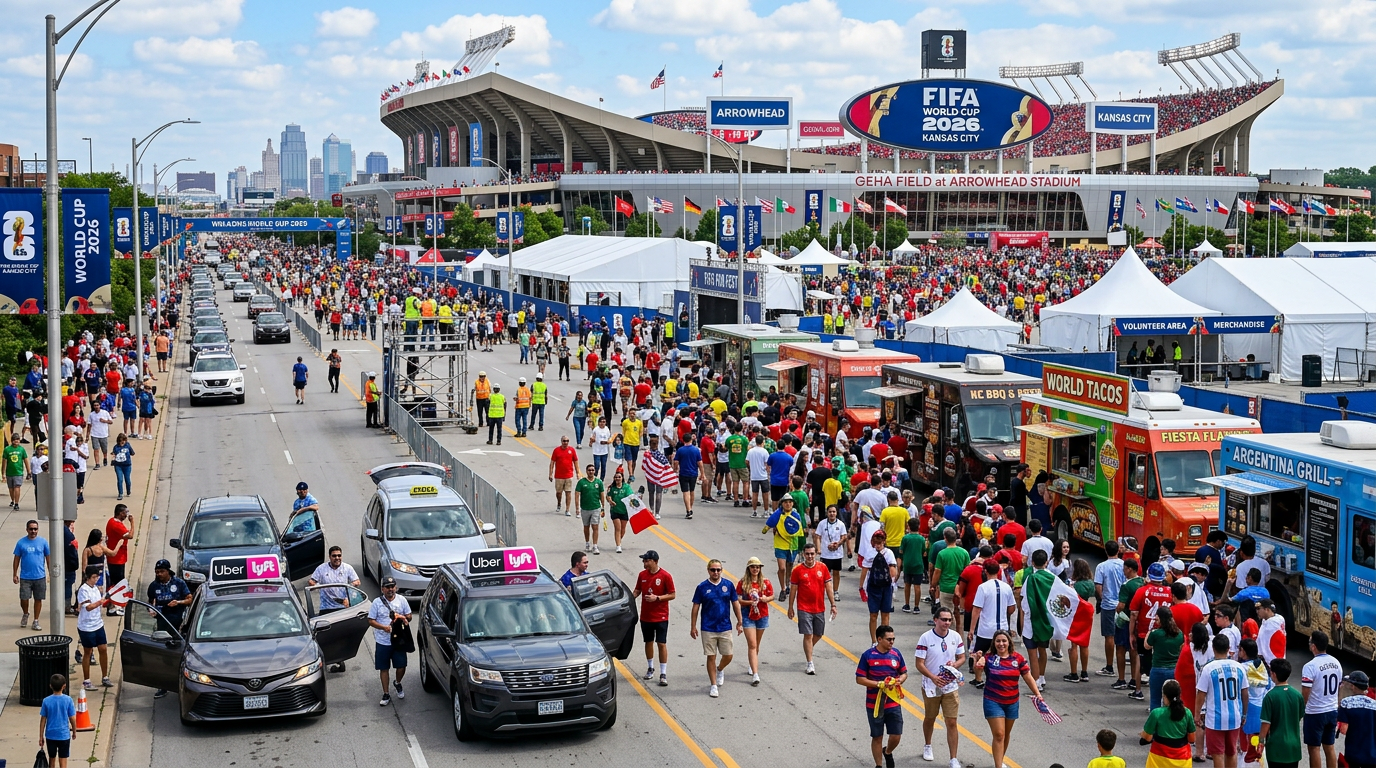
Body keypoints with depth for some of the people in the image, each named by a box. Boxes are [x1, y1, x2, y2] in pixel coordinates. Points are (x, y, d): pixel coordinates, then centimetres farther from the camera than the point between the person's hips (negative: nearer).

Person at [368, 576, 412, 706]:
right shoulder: (377, 602, -5)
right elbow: (371, 621, -4)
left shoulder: (401, 600, 1)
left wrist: (405, 619, -16)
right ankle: (386, 694, 17)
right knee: (384, 668, 6)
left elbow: (409, 615, 9)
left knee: (401, 667, 1)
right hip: (382, 642, -1)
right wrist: (384, 627, -21)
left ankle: (398, 683, 33)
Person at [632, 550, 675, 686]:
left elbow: (672, 595, -9)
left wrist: (657, 598, -20)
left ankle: (663, 674, 1)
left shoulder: (665, 576, -11)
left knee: (661, 644, -4)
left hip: (661, 617, -5)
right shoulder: (642, 575, 3)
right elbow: (637, 591, 12)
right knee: (649, 642, 15)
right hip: (645, 616, 5)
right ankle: (650, 668, 33)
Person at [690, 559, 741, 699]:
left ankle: (720, 670, 38)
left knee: (728, 656, 4)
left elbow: (735, 604, 8)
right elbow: (696, 607, 1)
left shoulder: (728, 585, 0)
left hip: (725, 628, 2)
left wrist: (739, 623, 8)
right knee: (711, 657, 2)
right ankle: (714, 686, 12)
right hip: (708, 629, -2)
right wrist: (693, 627, 0)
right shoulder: (702, 587, -4)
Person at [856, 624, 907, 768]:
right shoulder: (868, 656, -9)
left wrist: (899, 681, -11)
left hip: (893, 703, 3)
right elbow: (859, 679, -9)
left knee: (896, 736, 3)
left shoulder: (896, 654, 1)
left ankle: (888, 752, 35)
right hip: (874, 705, -3)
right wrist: (879, 684, -19)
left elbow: (904, 673, 13)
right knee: (877, 737, 7)